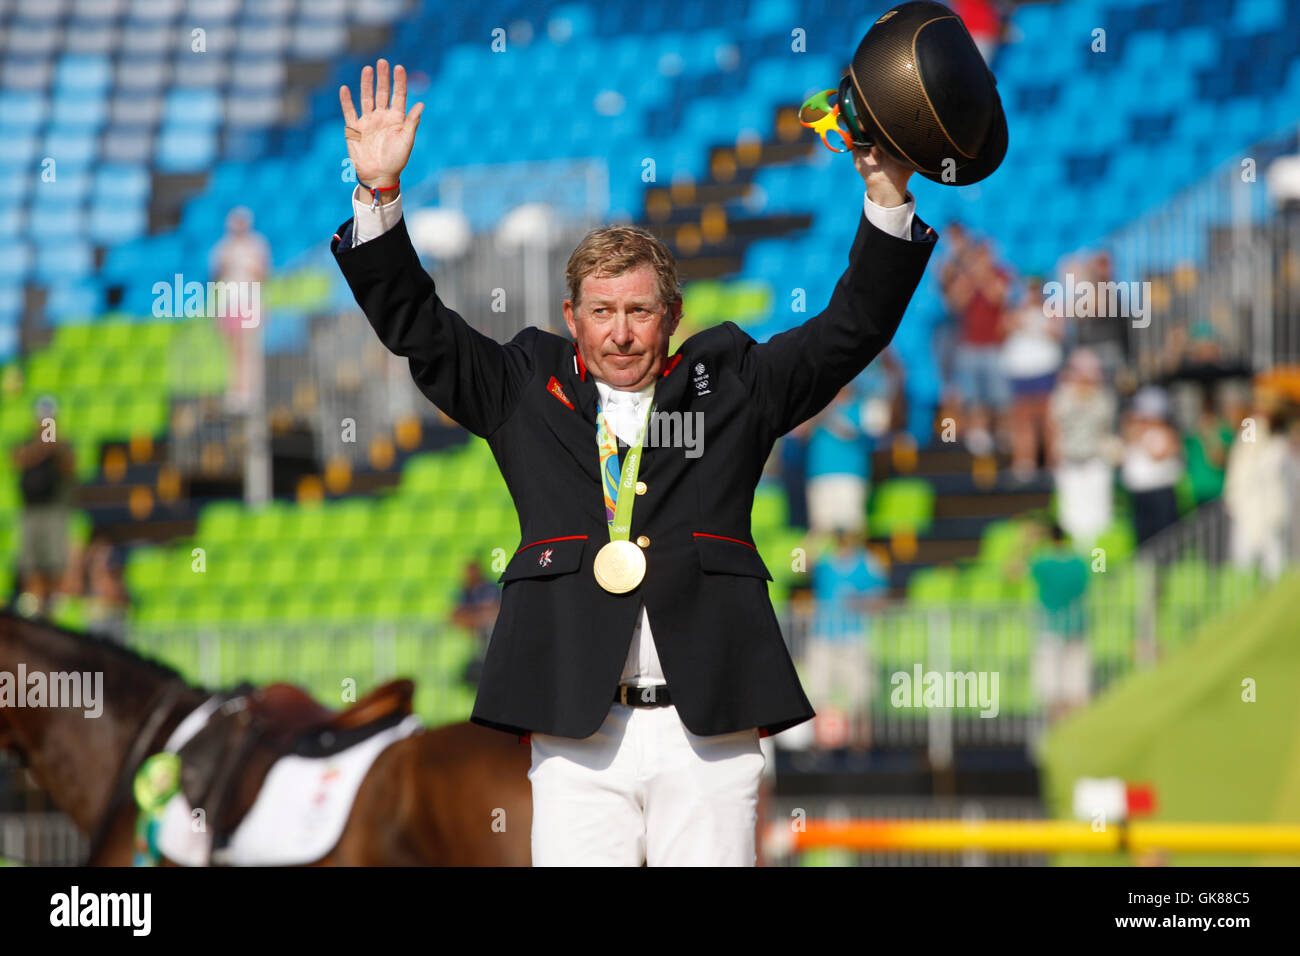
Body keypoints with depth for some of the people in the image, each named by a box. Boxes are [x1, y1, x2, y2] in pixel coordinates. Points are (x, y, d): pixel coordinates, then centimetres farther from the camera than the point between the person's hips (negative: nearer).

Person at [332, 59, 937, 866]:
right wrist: (380, 193, 2)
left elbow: (855, 326, 13)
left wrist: (888, 193, 0)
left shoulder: (729, 387, 14)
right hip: (577, 731, 0)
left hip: (708, 732, 0)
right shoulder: (528, 392, 15)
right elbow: (416, 324, 14)